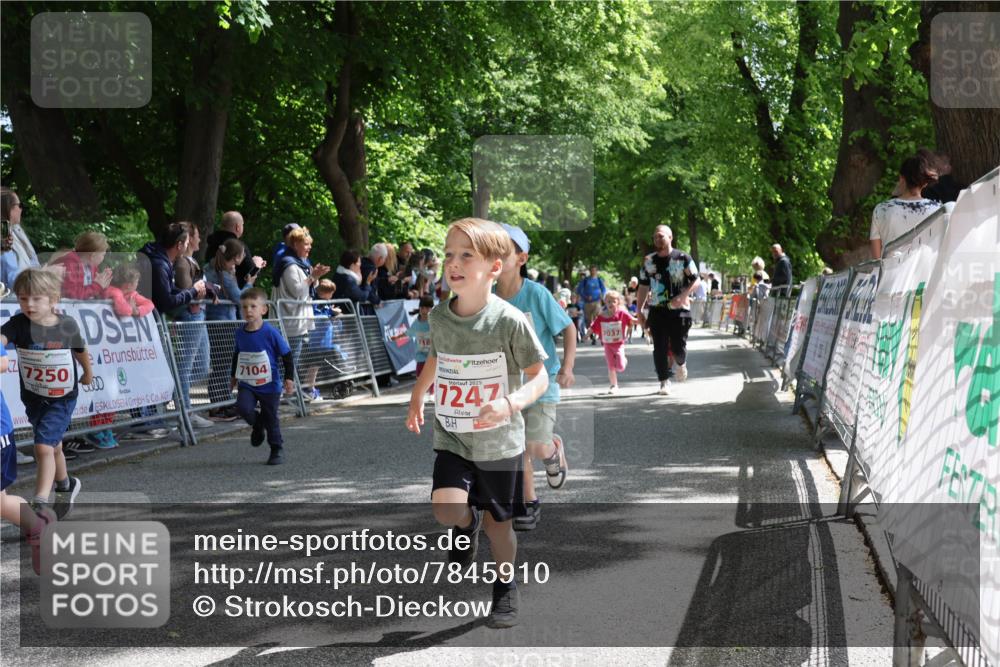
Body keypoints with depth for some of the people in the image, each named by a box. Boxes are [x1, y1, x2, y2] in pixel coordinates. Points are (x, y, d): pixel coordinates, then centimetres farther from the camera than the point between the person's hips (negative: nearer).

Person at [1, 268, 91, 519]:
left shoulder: (67, 325, -13)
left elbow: (81, 350, 7)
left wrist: (88, 372, 24)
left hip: (62, 398, -3)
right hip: (33, 398, 3)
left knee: (43, 447, -16)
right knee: (53, 446, 22)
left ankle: (39, 505, -14)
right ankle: (65, 485, 47)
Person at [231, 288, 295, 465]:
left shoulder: (270, 333, -14)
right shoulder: (240, 334, -1)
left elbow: (286, 355, -6)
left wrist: (289, 378, -9)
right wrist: (234, 376, 24)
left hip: (269, 385, -3)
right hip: (246, 384, 3)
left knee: (271, 419, 4)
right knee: (243, 407, -20)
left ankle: (277, 450, 22)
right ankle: (257, 426, 12)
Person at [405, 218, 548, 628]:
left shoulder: (509, 321, -17)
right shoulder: (439, 316, -3)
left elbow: (538, 377, -11)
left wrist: (511, 403, -28)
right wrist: (417, 398, 22)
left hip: (498, 440, -3)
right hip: (451, 437, 3)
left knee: (498, 521, 9)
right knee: (446, 509, -17)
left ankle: (505, 587, 35)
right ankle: (468, 525, 20)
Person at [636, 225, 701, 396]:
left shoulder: (682, 258, -2)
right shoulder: (649, 261, 9)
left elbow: (696, 281, -2)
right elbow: (643, 287, 13)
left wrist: (682, 296, -17)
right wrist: (640, 310, 7)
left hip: (679, 310, -3)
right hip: (657, 310, 3)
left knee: (678, 347, -2)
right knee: (660, 348, -3)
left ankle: (681, 364, 33)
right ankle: (664, 382, 7)